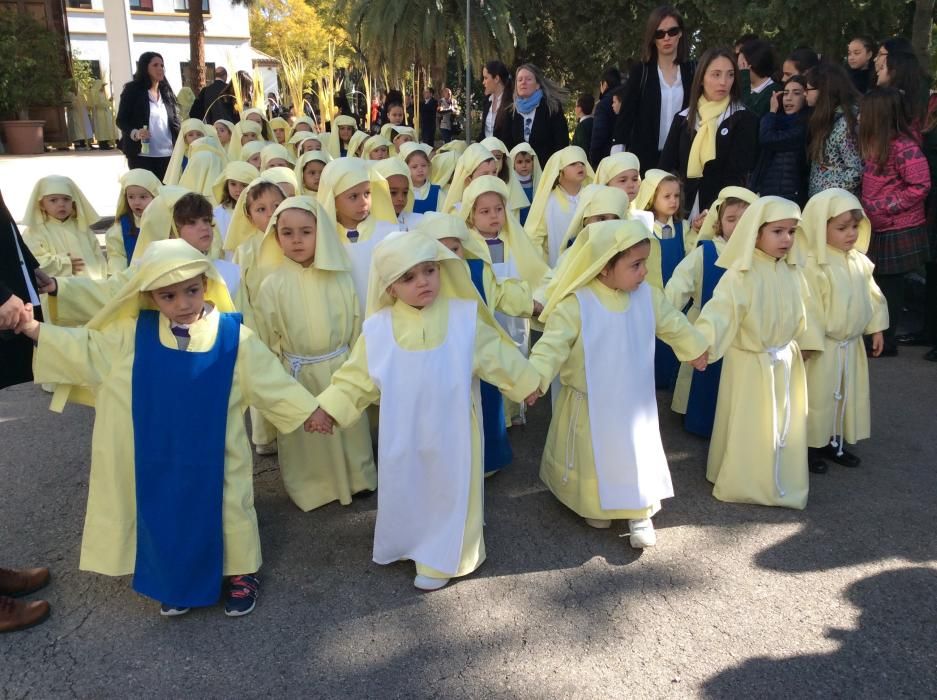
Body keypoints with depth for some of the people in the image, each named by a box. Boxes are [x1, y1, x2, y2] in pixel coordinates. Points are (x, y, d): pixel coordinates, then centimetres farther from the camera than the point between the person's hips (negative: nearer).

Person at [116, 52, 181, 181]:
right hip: (142, 155, -4)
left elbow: (175, 122, 14)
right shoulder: (132, 90, 0)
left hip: (167, 155, 4)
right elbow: (121, 120, -2)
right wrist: (135, 133, -21)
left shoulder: (167, 92, 13)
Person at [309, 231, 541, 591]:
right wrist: (329, 407, -6)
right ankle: (406, 544, 43)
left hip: (451, 430, -1)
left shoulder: (464, 317, -10)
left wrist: (524, 382, 11)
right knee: (404, 490, 18)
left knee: (448, 492, 11)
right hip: (403, 431, 2)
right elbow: (357, 375, 0)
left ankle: (441, 559, 30)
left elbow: (495, 355, 3)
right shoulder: (379, 327, -8)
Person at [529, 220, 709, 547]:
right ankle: (595, 505, 38)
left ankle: (640, 514, 27)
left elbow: (674, 325, 11)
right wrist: (535, 377, -41)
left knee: (638, 457, 10)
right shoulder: (575, 304, -22)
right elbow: (554, 343, -27)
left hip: (633, 404, 4)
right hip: (589, 405, -3)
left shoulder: (648, 297, -6)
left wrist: (696, 350, 24)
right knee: (593, 459, 14)